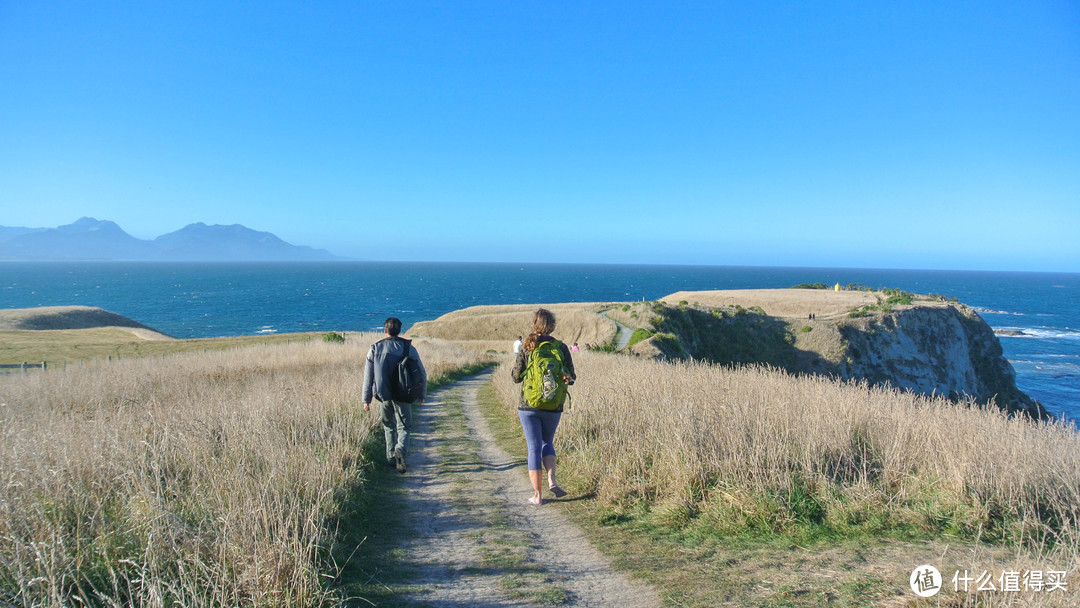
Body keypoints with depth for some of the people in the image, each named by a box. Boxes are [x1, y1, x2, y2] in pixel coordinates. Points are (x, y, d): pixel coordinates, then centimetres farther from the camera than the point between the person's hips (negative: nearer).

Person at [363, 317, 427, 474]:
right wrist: (422, 393, 15)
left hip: (383, 396, 2)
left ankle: (391, 458, 21)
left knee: (389, 427, 19)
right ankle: (401, 450, -21)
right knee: (404, 427, 6)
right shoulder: (408, 348, 0)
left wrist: (366, 399, 10)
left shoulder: (375, 349, 3)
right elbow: (422, 373, 3)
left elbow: (368, 377, 4)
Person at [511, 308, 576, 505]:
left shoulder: (526, 347, -6)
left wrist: (514, 366, 18)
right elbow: (570, 377, -3)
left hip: (529, 406, -1)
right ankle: (551, 480, 2)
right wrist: (570, 378, 17)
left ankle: (537, 495, 6)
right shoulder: (561, 347, -4)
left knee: (534, 448, 5)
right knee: (547, 443, 22)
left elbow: (517, 377, 0)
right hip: (553, 406, 1)